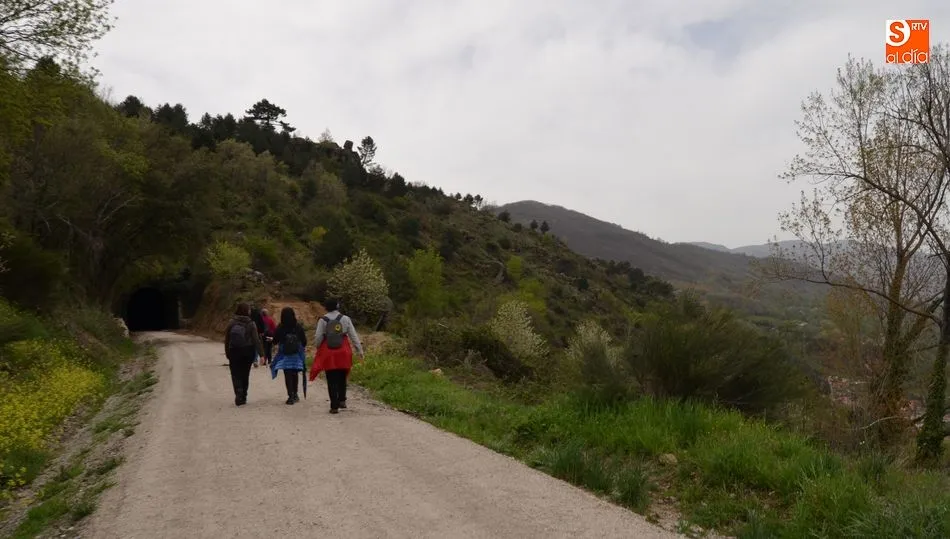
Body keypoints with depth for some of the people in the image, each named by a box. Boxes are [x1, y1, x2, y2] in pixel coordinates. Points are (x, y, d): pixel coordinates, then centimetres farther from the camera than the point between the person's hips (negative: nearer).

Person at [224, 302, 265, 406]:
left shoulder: (232, 323, -1)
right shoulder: (251, 324, -8)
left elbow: (227, 339, 2)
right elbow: (256, 340, -11)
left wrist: (227, 353, 12)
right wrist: (261, 353, -10)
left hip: (234, 352, 0)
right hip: (247, 352, 0)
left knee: (236, 375, 2)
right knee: (245, 375, 13)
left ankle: (239, 394, -19)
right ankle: (243, 397, 19)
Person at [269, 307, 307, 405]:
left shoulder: (279, 328, -11)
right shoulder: (298, 327, -8)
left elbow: (275, 340, -2)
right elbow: (304, 341, -2)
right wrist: (302, 349, 17)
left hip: (284, 355, -2)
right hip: (297, 355, 2)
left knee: (287, 375, 1)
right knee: (295, 374, 16)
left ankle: (291, 395, -10)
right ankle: (295, 395, 26)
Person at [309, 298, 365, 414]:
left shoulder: (323, 320, -4)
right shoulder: (345, 319, -1)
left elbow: (318, 338, -6)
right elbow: (354, 336, -1)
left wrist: (317, 347, 15)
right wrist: (360, 351, 3)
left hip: (328, 353, -1)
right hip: (343, 352, 1)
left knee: (332, 380, 5)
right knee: (342, 378, 19)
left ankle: (334, 406, 5)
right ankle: (342, 400, 17)